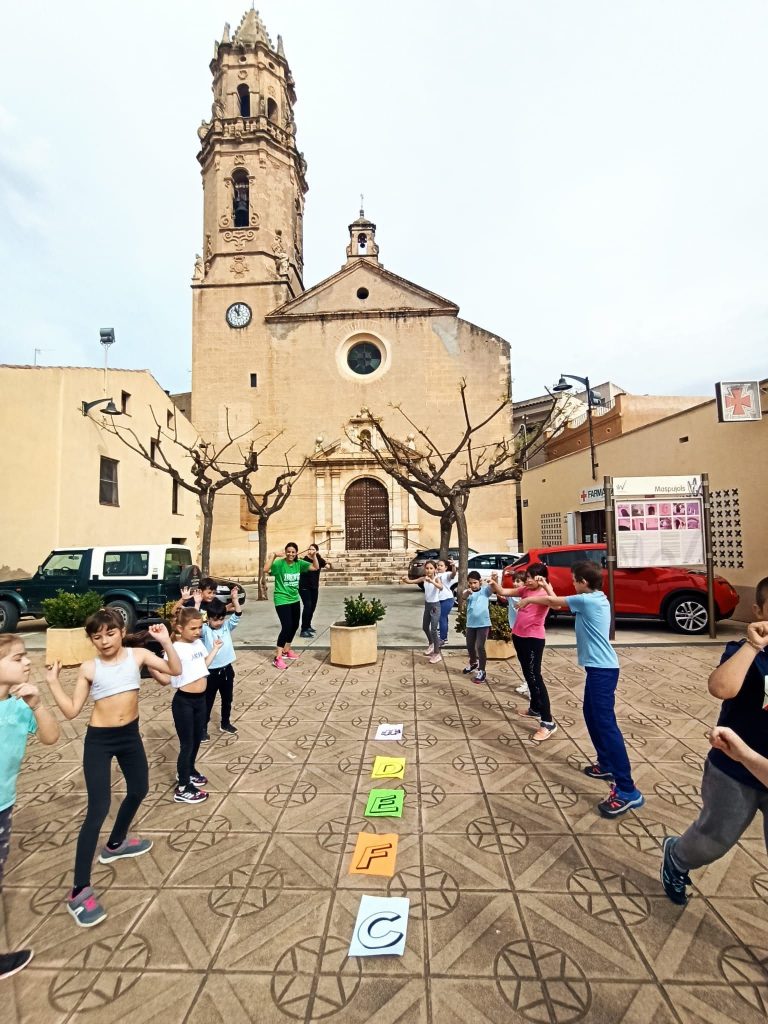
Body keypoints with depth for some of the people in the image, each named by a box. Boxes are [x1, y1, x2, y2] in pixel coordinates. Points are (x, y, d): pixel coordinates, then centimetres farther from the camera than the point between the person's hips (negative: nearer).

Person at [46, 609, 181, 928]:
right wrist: (53, 681, -13)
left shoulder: (138, 655, -8)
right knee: (98, 809, -6)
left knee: (139, 791, 21)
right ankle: (80, 891, 8)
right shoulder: (89, 668, -10)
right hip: (98, 741, -4)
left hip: (130, 735, 4)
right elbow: (71, 711, -8)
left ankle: (115, 844, 48)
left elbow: (176, 669, -16)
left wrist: (165, 642, -28)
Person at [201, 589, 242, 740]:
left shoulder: (227, 626, -1)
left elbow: (237, 616, -13)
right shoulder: (204, 630, -12)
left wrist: (235, 599, -26)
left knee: (227, 699, 19)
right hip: (211, 672, -4)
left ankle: (225, 723, 38)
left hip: (227, 669, 5)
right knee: (208, 702, 10)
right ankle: (203, 727, 27)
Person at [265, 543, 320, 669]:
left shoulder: (299, 563, -1)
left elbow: (316, 568, 2)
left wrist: (314, 556, -13)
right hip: (282, 600, -7)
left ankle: (286, 650, 35)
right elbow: (265, 570, -30)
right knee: (287, 626, -16)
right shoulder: (279, 563, -15)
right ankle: (278, 657, -11)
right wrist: (273, 556, -34)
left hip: (294, 600, 7)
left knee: (294, 626, 16)